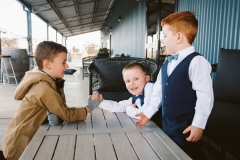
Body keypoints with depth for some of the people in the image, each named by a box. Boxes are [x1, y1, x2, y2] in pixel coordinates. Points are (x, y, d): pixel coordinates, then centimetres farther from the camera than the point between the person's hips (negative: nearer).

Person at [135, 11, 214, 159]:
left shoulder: (196, 62, -17)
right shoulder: (167, 64, 8)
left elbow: (205, 95, -18)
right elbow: (159, 90, 11)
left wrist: (198, 124, -16)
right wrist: (148, 113, 10)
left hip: (185, 127, -7)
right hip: (166, 123, 8)